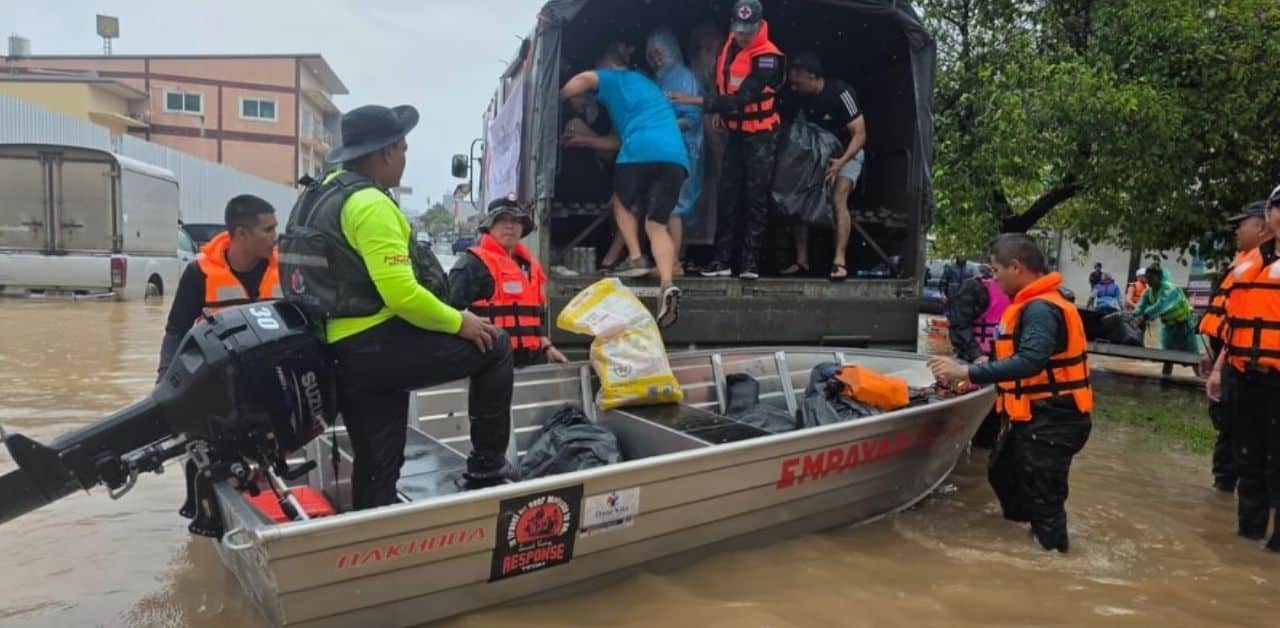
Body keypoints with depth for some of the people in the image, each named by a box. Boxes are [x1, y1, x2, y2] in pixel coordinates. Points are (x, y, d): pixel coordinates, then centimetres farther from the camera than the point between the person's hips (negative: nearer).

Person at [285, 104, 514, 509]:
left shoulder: (323, 194, 15)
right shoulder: (370, 204, -16)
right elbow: (401, 294, -24)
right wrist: (459, 322, -10)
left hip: (343, 352, 10)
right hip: (377, 346, -10)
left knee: (376, 466, 16)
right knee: (493, 346, 2)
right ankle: (486, 469, 8)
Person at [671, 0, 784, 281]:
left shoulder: (768, 58, -20)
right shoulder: (729, 45, 3)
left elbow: (742, 98, -29)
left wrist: (696, 101, -31)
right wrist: (720, 112, 13)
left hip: (761, 136, -6)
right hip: (735, 133, 7)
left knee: (756, 198, -2)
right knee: (726, 196, 4)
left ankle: (750, 260, 3)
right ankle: (722, 260, 8)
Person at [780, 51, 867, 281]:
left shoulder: (840, 93, -27)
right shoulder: (801, 96, -11)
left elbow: (860, 134, -26)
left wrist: (842, 161, -38)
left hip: (847, 153, -6)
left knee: (838, 200, -24)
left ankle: (839, 262, -26)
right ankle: (801, 260, -1)